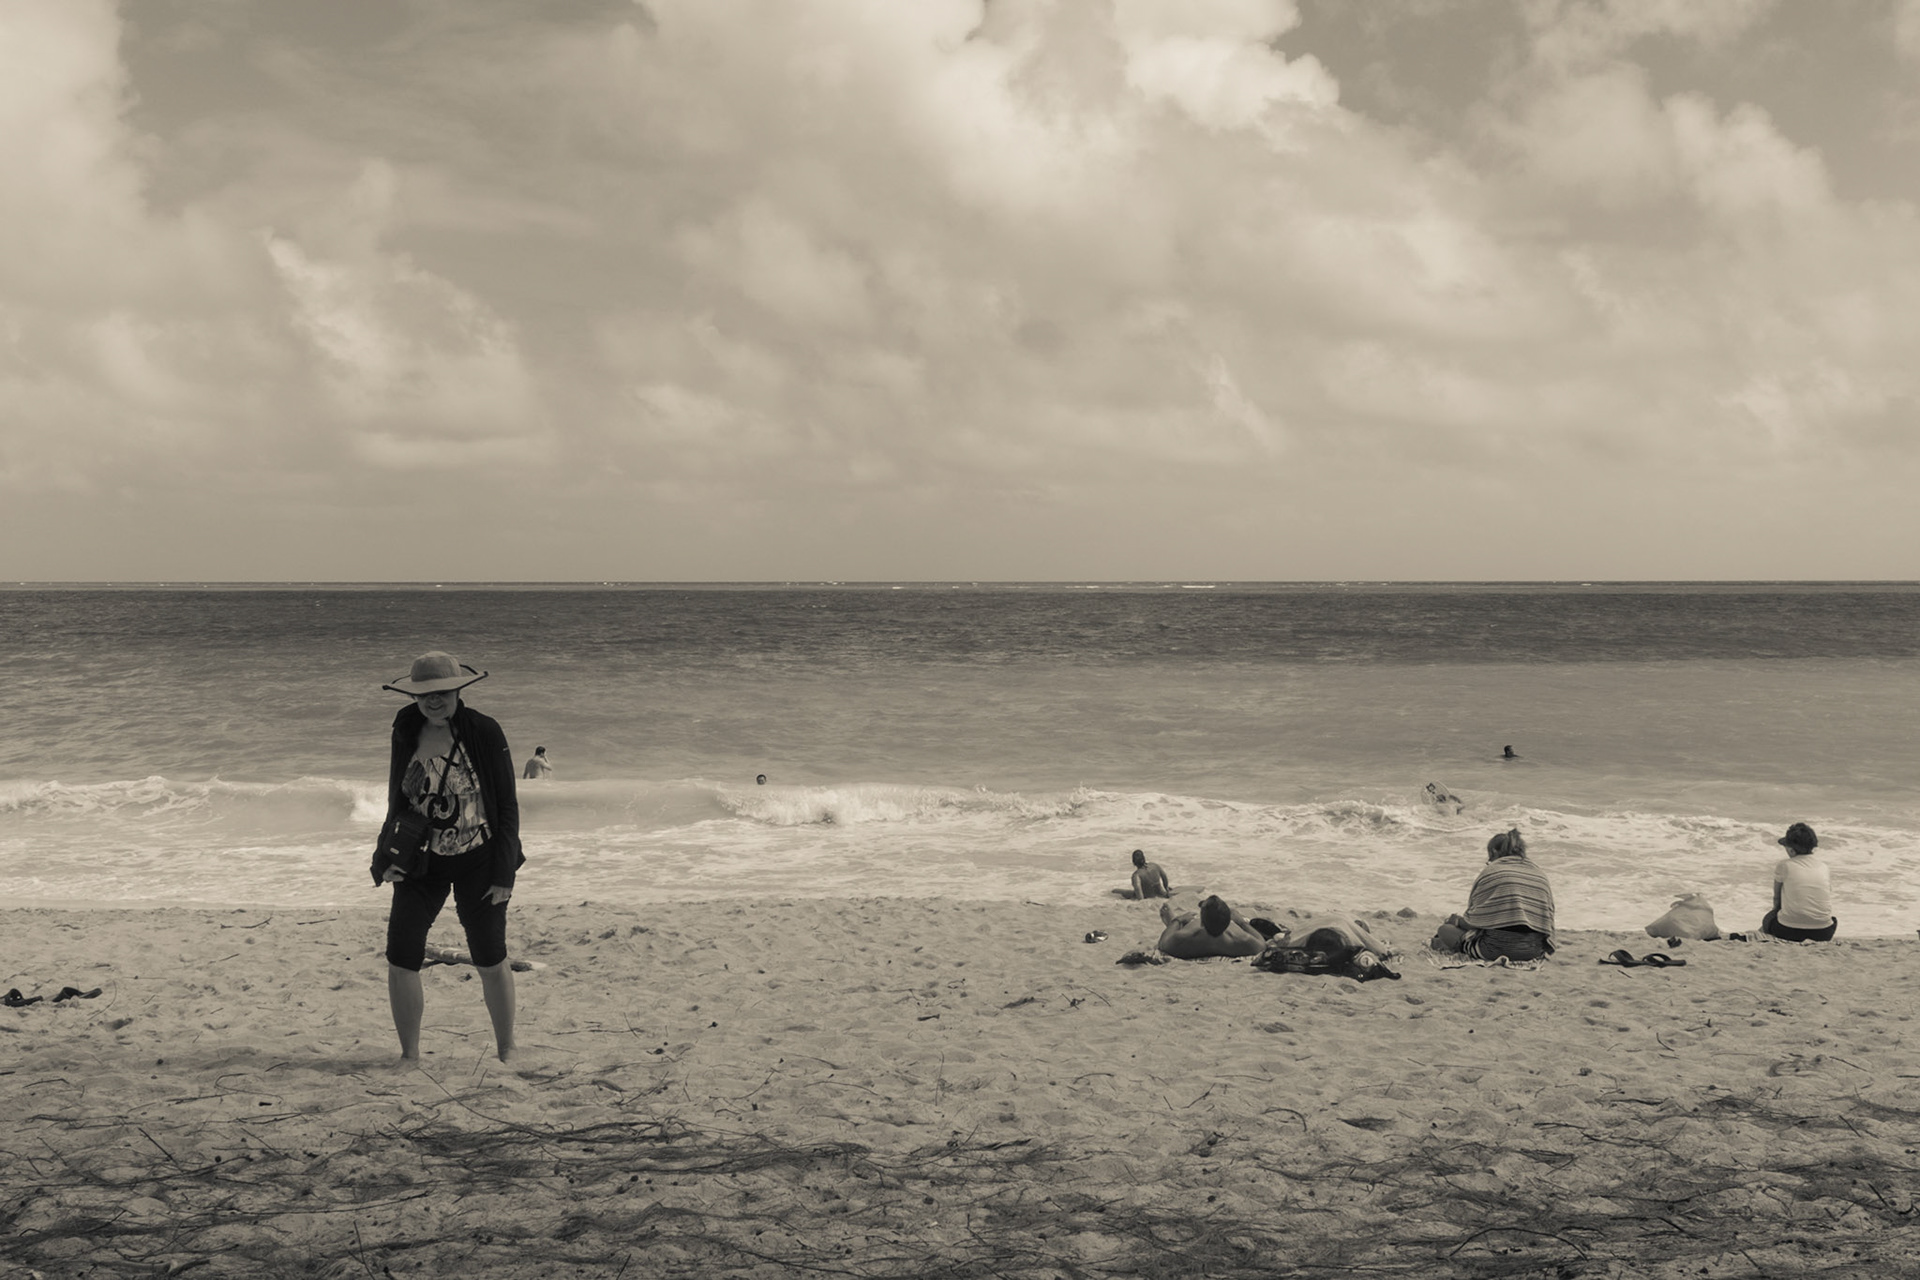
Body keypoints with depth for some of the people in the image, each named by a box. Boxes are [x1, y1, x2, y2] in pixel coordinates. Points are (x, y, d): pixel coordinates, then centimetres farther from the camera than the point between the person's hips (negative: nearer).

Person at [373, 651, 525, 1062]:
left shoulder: (484, 732, -11)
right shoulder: (406, 732, 0)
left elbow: (507, 806, -7)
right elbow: (397, 802, 10)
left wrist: (504, 874, -10)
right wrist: (386, 859, -1)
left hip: (478, 861, -3)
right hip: (422, 863, 3)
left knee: (491, 963, 6)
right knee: (401, 962, -4)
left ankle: (507, 1053, 24)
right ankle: (410, 1056, 13)